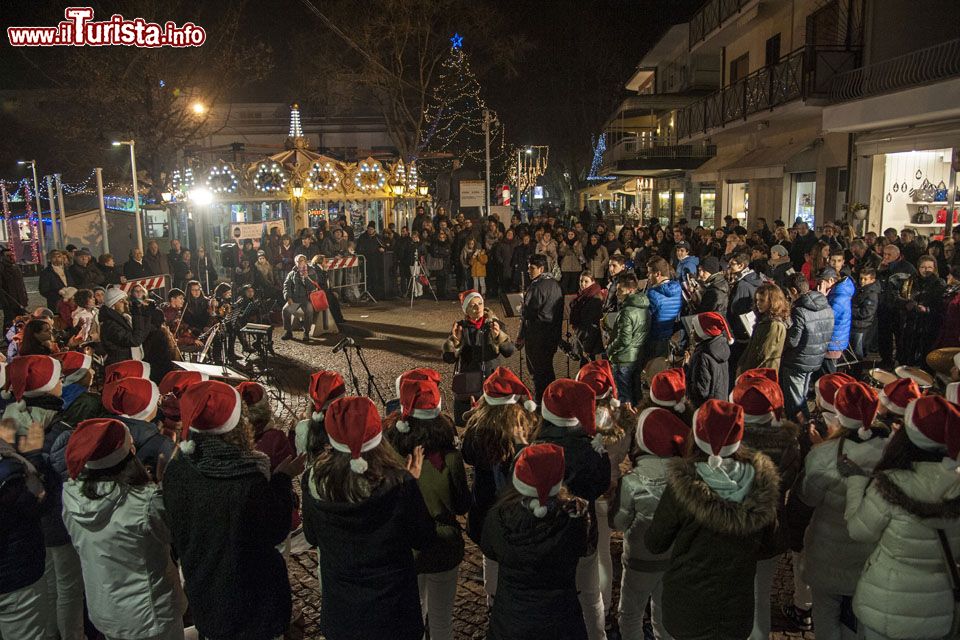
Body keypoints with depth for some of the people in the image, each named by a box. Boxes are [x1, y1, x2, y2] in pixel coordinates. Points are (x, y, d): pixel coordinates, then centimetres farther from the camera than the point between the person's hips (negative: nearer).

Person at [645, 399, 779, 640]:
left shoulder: (682, 487, -23)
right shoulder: (762, 483, -14)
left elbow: (655, 544, -9)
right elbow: (763, 544, 2)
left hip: (687, 606, -2)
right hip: (737, 610, 2)